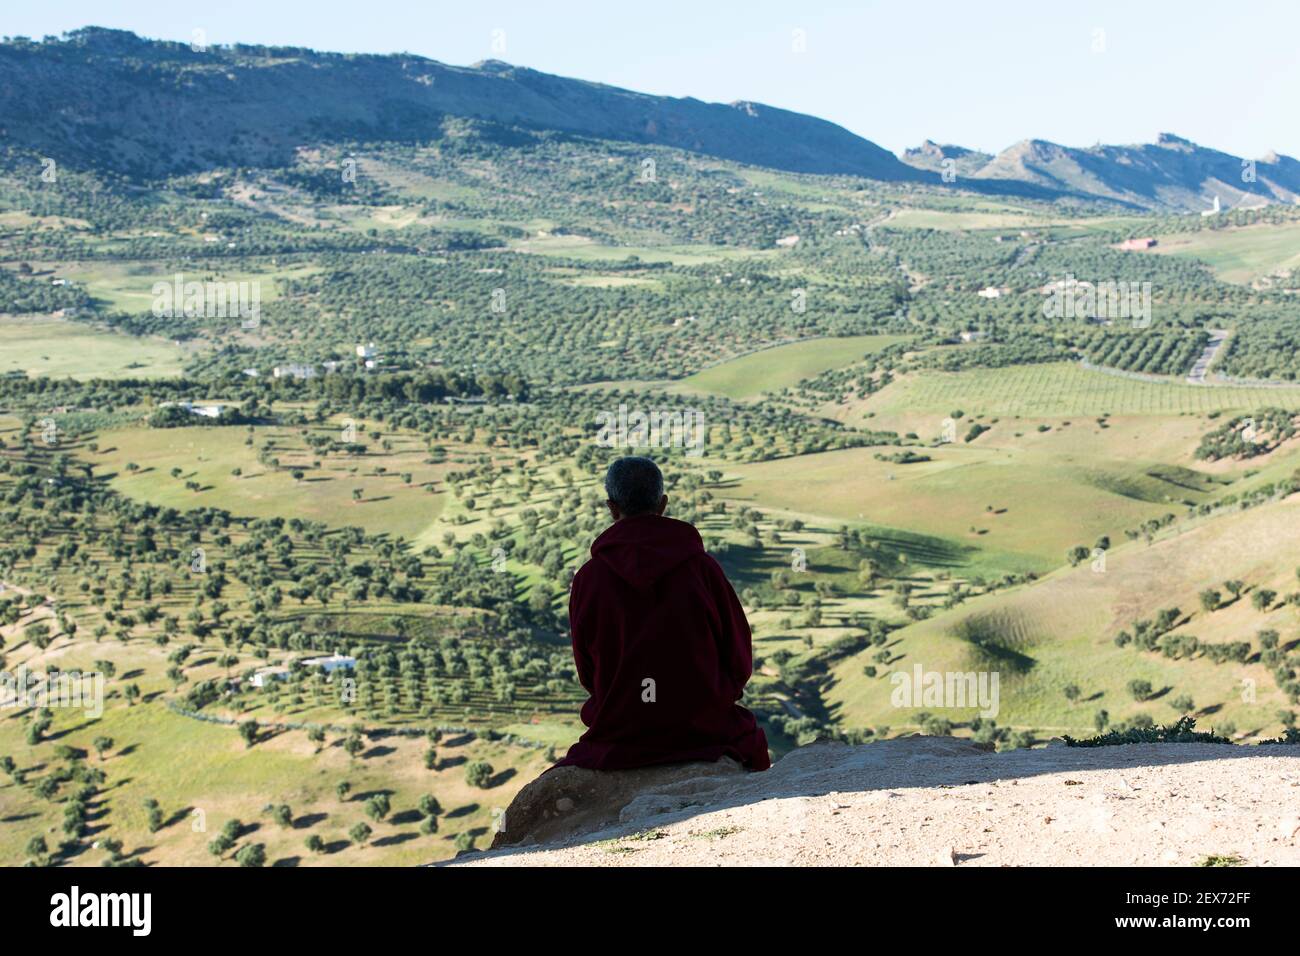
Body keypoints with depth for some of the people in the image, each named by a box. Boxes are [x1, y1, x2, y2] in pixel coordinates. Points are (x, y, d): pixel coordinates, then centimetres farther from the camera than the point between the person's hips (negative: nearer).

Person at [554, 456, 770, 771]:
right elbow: (740, 663, -3)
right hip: (704, 731, -1)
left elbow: (588, 674, 2)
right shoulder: (703, 568, -9)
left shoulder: (587, 579, -8)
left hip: (618, 733, 1)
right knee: (749, 738, 32)